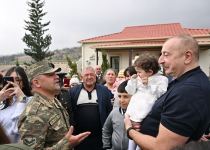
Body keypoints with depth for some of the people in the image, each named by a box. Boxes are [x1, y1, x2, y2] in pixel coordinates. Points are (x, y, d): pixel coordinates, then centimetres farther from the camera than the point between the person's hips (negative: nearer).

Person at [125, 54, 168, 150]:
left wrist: (148, 85, -14)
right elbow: (130, 92, 16)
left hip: (146, 116, -5)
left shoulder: (162, 79, 0)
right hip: (134, 113, 5)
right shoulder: (138, 79, 15)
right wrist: (132, 80, 4)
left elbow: (162, 94, -12)